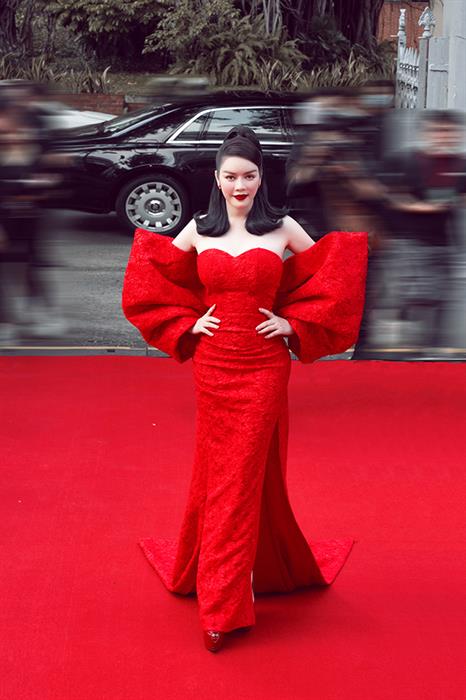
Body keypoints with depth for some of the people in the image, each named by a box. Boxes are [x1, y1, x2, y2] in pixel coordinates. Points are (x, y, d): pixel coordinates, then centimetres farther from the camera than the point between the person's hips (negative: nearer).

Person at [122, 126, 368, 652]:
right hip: (211, 364, 2)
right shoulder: (197, 231, 5)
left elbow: (330, 279, 6)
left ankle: (222, 605, 6)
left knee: (243, 476, -2)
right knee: (216, 472, 9)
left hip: (263, 367, -2)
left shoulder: (283, 229, -1)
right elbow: (155, 282, 15)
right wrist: (188, 324, 4)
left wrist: (292, 325, -1)